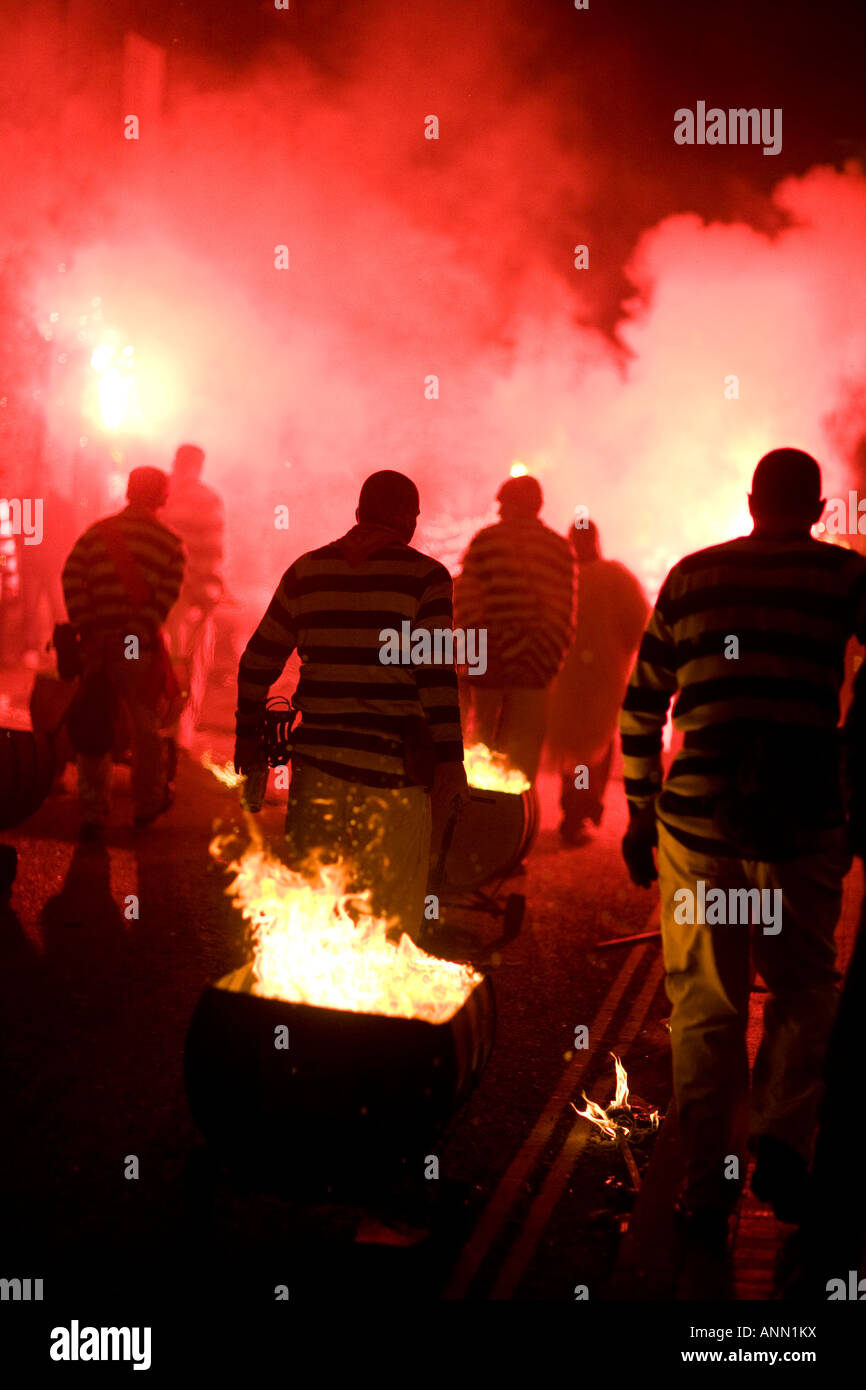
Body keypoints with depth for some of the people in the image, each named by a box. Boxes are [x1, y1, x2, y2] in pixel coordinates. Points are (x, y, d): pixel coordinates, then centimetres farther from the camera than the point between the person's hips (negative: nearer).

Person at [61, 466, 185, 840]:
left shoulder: (96, 533, 8)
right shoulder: (170, 542, 2)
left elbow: (72, 578, -5)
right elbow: (166, 595, -12)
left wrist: (87, 630, -6)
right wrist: (139, 633, -14)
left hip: (97, 645, 2)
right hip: (141, 649, -2)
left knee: (92, 730, 10)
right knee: (146, 727, 15)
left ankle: (92, 816, 11)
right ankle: (147, 805, 27)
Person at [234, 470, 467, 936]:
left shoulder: (306, 571, 8)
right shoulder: (425, 576, -4)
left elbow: (258, 659, 11)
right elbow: (436, 674, -13)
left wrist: (248, 732, 21)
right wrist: (449, 757, -11)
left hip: (317, 760, 4)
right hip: (394, 764, -4)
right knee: (392, 912, 7)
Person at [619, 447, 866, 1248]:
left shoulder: (693, 575, 9)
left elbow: (642, 705, 10)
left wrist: (641, 814, 16)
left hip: (697, 816, 2)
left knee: (705, 1007, 11)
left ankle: (707, 1191, 16)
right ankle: (782, 1138, 1)